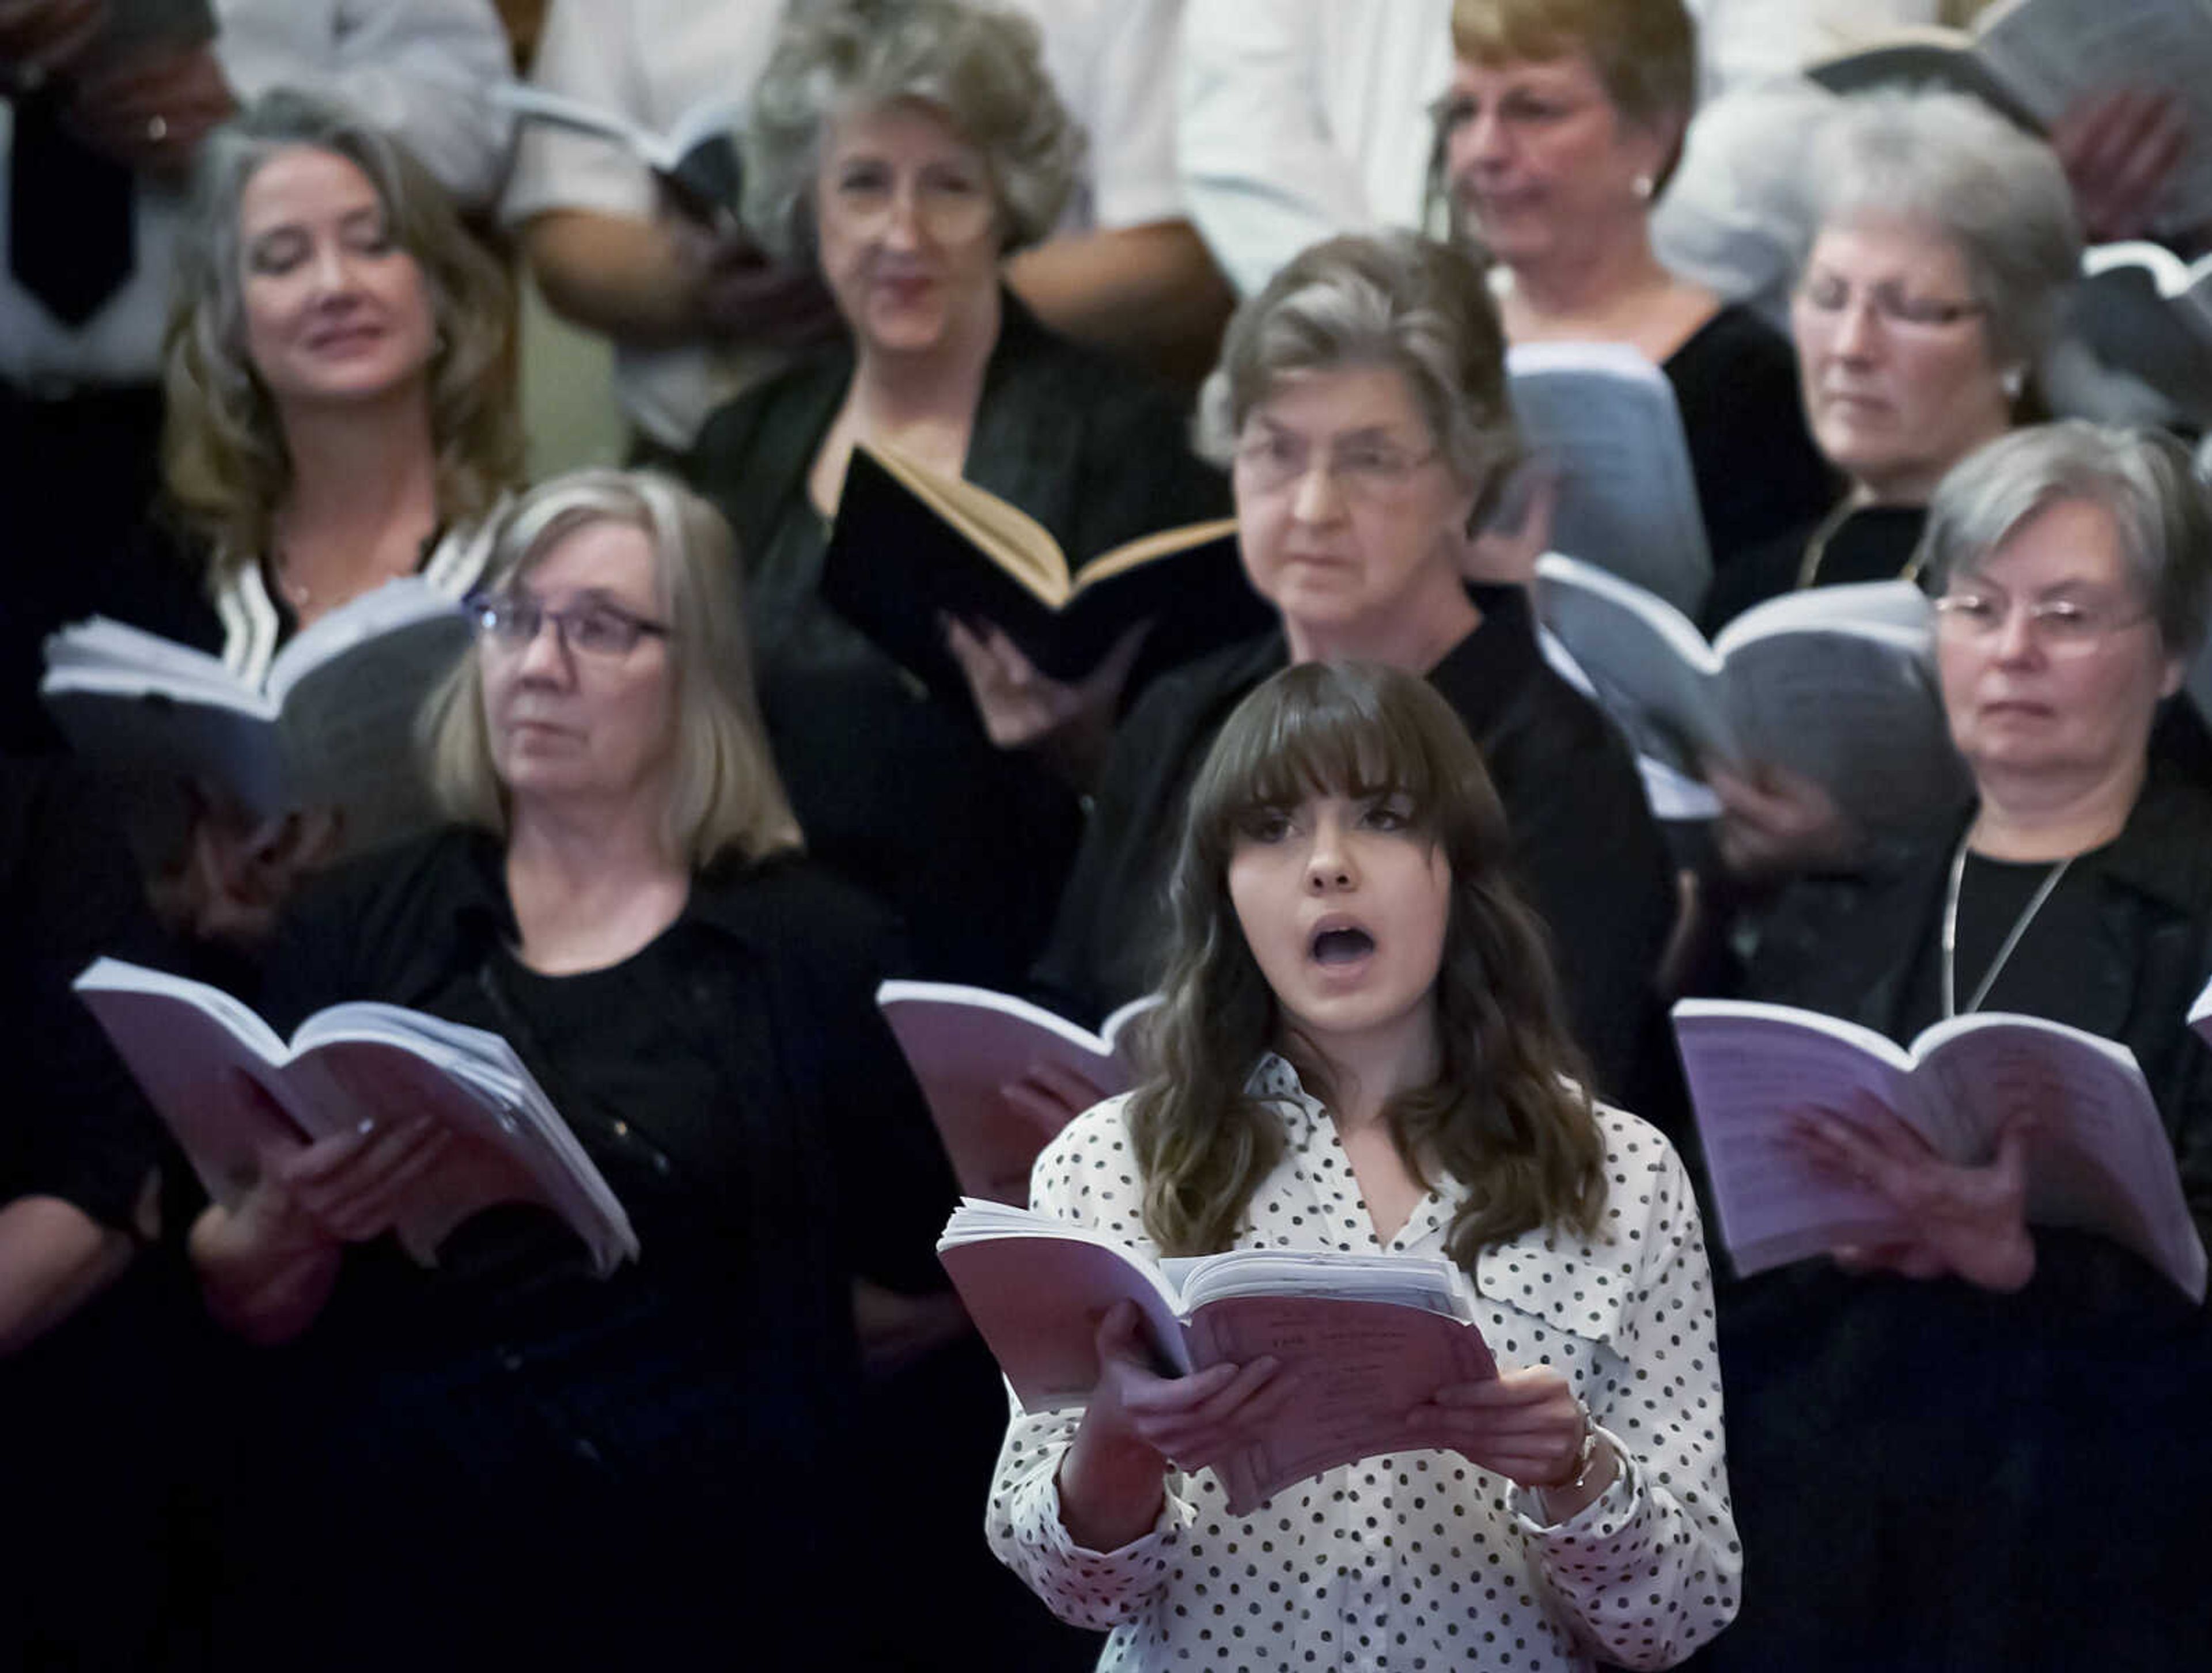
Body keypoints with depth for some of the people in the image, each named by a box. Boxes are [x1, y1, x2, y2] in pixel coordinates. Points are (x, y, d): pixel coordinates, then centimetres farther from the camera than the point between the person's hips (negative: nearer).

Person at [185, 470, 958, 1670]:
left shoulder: (817, 952, 5)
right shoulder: (359, 929, 11)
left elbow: (926, 1296, 9)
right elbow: (246, 1304, 8)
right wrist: (295, 1228, -11)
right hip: (379, 1562, 2)